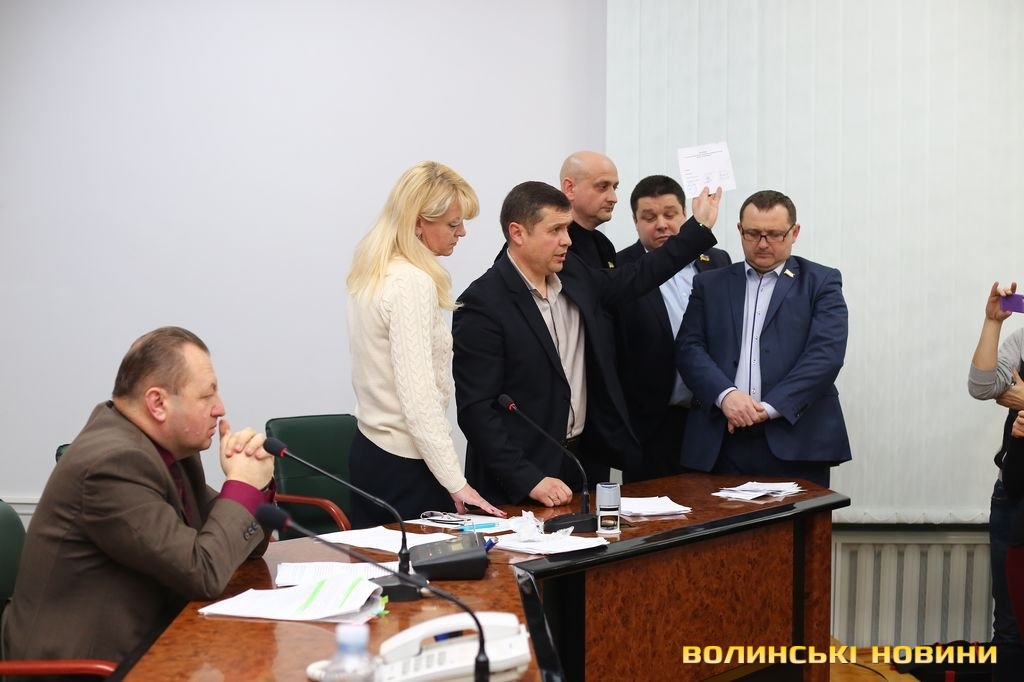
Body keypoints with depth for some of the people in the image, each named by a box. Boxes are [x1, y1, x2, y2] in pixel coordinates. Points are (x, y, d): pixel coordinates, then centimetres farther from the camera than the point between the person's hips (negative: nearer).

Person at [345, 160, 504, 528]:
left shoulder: (372, 276, 9)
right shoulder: (413, 283, -18)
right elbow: (419, 397, -23)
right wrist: (456, 482, -22)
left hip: (369, 452, 9)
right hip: (406, 466, -9)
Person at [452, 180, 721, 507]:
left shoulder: (574, 275, 5)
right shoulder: (482, 303, -16)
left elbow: (637, 277, 22)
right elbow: (476, 409, -18)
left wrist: (699, 226, 18)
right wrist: (529, 479, -24)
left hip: (587, 459, 7)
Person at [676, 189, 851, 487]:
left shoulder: (821, 282, 7)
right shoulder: (710, 284, 15)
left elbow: (826, 353, -5)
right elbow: (689, 348, 5)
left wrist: (769, 407, -14)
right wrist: (725, 395, -14)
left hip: (794, 440, -2)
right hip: (719, 441, 2)